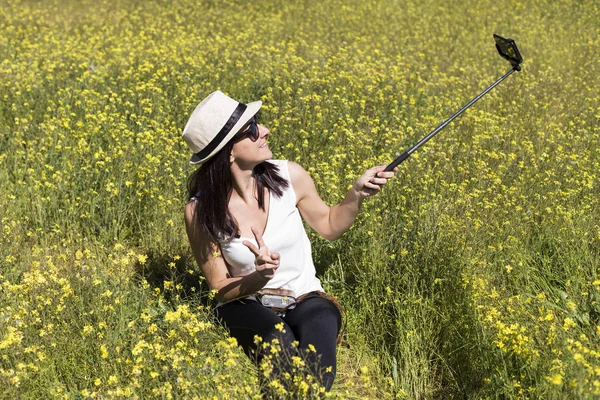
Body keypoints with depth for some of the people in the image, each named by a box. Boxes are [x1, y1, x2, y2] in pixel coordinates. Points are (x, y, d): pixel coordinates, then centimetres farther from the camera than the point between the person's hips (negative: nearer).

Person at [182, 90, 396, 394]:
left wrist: (357, 193, -11)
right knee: (278, 341, -37)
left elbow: (330, 227, 8)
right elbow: (221, 289, -9)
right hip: (246, 306, -2)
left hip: (306, 301, 2)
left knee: (319, 328, -34)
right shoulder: (200, 211, -17)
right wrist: (258, 277, -30)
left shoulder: (289, 176, -11)